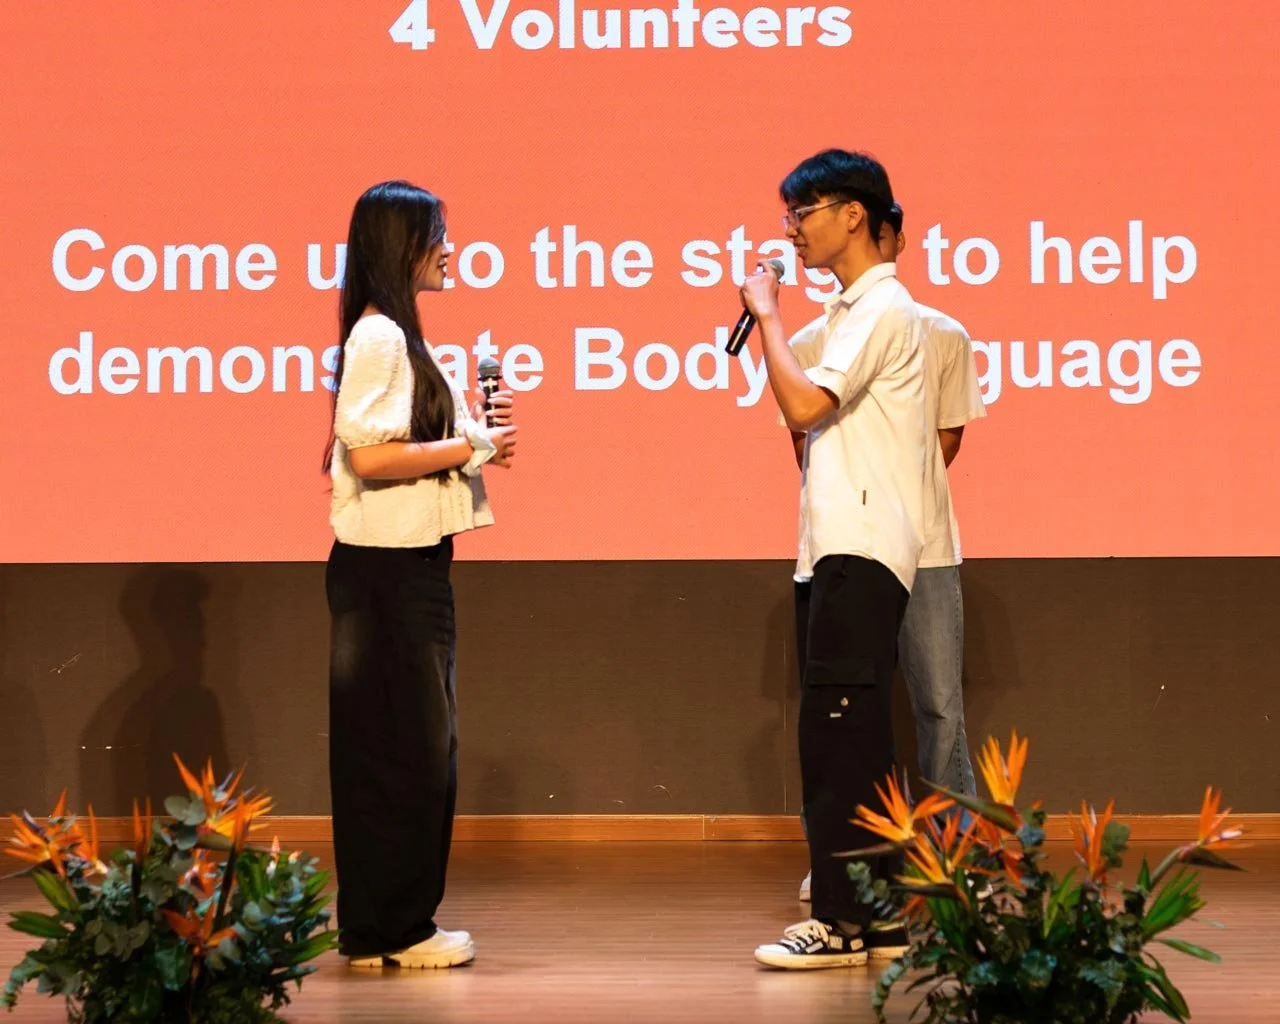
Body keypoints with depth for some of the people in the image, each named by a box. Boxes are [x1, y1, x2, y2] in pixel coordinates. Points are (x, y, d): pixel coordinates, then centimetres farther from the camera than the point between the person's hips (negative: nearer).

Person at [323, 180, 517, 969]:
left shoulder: (399, 336, 17)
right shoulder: (378, 336, -14)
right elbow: (370, 457, -22)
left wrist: (473, 429, 7)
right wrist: (470, 447, -14)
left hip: (415, 564, 10)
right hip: (386, 568, -10)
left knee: (422, 748, 13)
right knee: (403, 749, -4)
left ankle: (395, 924, 20)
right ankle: (387, 930, 4)